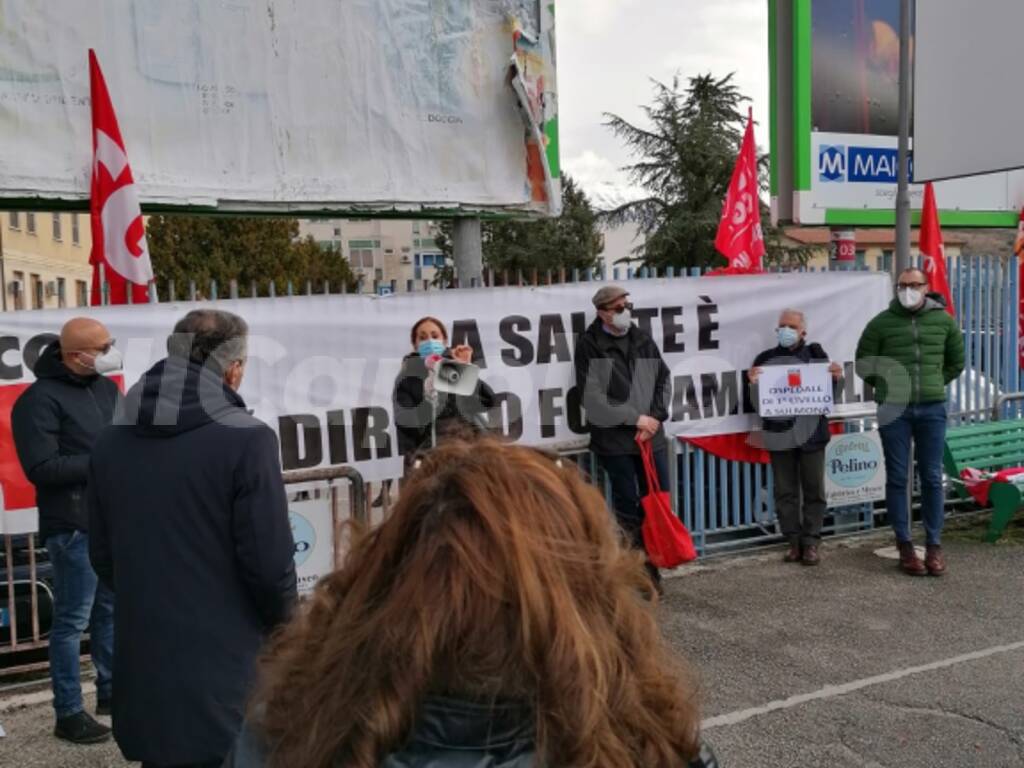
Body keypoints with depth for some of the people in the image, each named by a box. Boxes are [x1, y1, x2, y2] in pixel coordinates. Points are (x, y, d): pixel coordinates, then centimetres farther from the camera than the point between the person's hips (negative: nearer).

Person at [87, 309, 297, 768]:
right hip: (225, 674, -5)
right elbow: (269, 562, -16)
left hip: (142, 670, 6)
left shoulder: (112, 441, 3)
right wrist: (282, 620, 3)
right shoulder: (245, 440, -17)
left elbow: (102, 556, 9)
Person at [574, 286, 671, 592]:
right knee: (627, 508, 2)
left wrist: (656, 416, -5)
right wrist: (634, 418, -13)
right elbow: (592, 397, -12)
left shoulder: (643, 340, 11)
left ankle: (652, 568, 23)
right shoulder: (589, 345, -5)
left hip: (651, 436, 5)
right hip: (614, 439, -5)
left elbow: (663, 379, 11)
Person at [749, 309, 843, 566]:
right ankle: (794, 541, 13)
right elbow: (757, 401, 4)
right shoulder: (765, 359, 5)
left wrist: (836, 378, -11)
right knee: (785, 491, 5)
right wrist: (753, 383, -15)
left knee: (814, 489, 4)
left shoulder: (816, 354, 5)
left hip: (811, 432, 0)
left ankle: (811, 541, 11)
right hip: (779, 432, 1)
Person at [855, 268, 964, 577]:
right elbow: (863, 363, 8)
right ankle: (905, 547, 12)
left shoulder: (943, 320, 6)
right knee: (897, 478, 2)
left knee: (932, 478, 4)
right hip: (893, 410, -1)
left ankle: (934, 546, 13)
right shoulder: (881, 322, 1)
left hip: (932, 409, 1)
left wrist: (934, 385, 12)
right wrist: (887, 387, 7)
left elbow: (956, 362, 19)